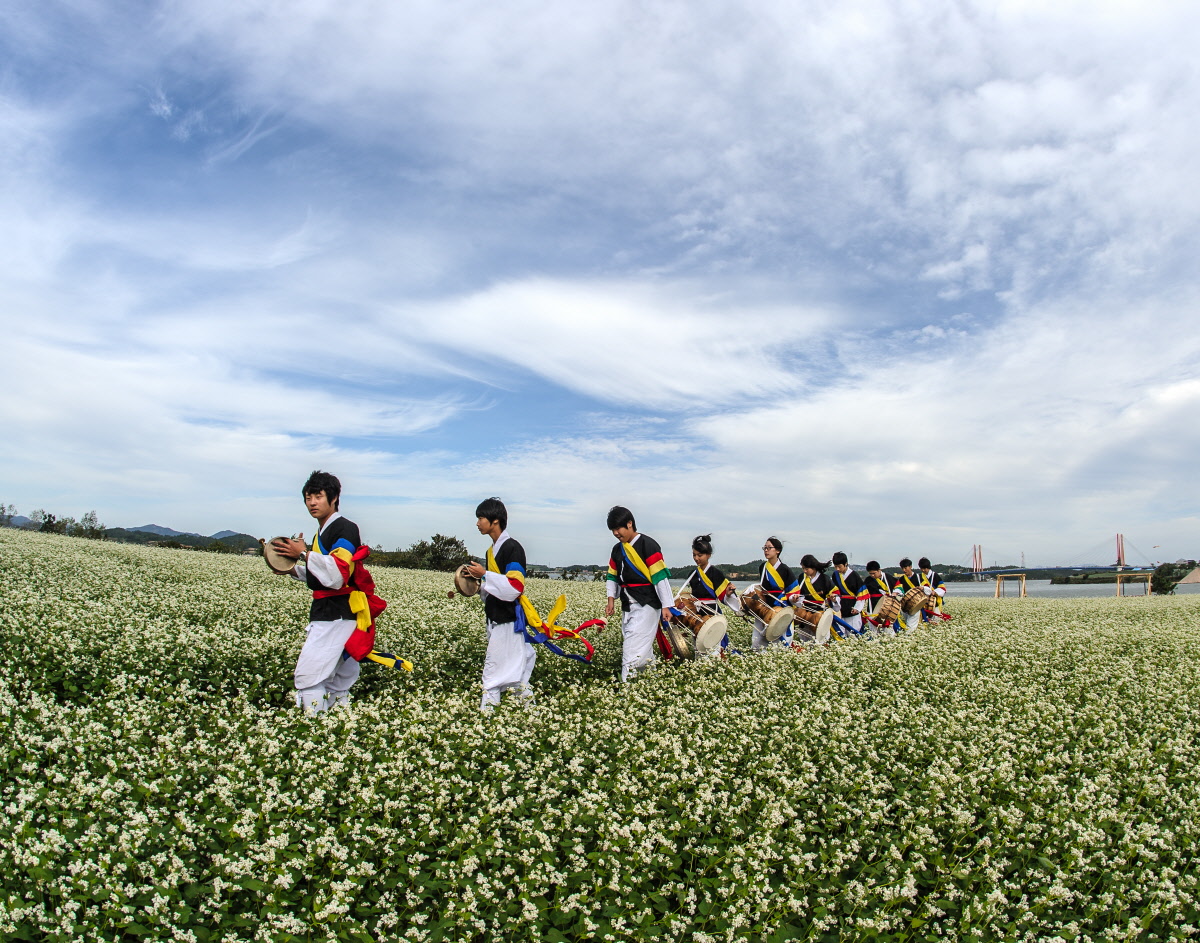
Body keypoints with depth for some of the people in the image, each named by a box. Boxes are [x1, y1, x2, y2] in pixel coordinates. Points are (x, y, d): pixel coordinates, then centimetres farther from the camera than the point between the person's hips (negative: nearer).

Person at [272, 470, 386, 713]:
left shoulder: (345, 529, -12)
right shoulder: (322, 532, 18)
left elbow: (336, 575, -24)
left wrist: (304, 554, -20)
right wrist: (292, 569, 12)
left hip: (337, 616, -10)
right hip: (324, 613, 10)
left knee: (308, 675, -14)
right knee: (337, 682, 16)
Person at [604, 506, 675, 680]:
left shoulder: (648, 545, -12)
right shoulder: (617, 550, 12)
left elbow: (660, 576, -13)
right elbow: (612, 576, 19)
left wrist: (666, 606, -14)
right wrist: (611, 599, 6)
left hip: (646, 604, -8)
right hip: (628, 605, 8)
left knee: (634, 646, -14)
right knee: (644, 647, 11)